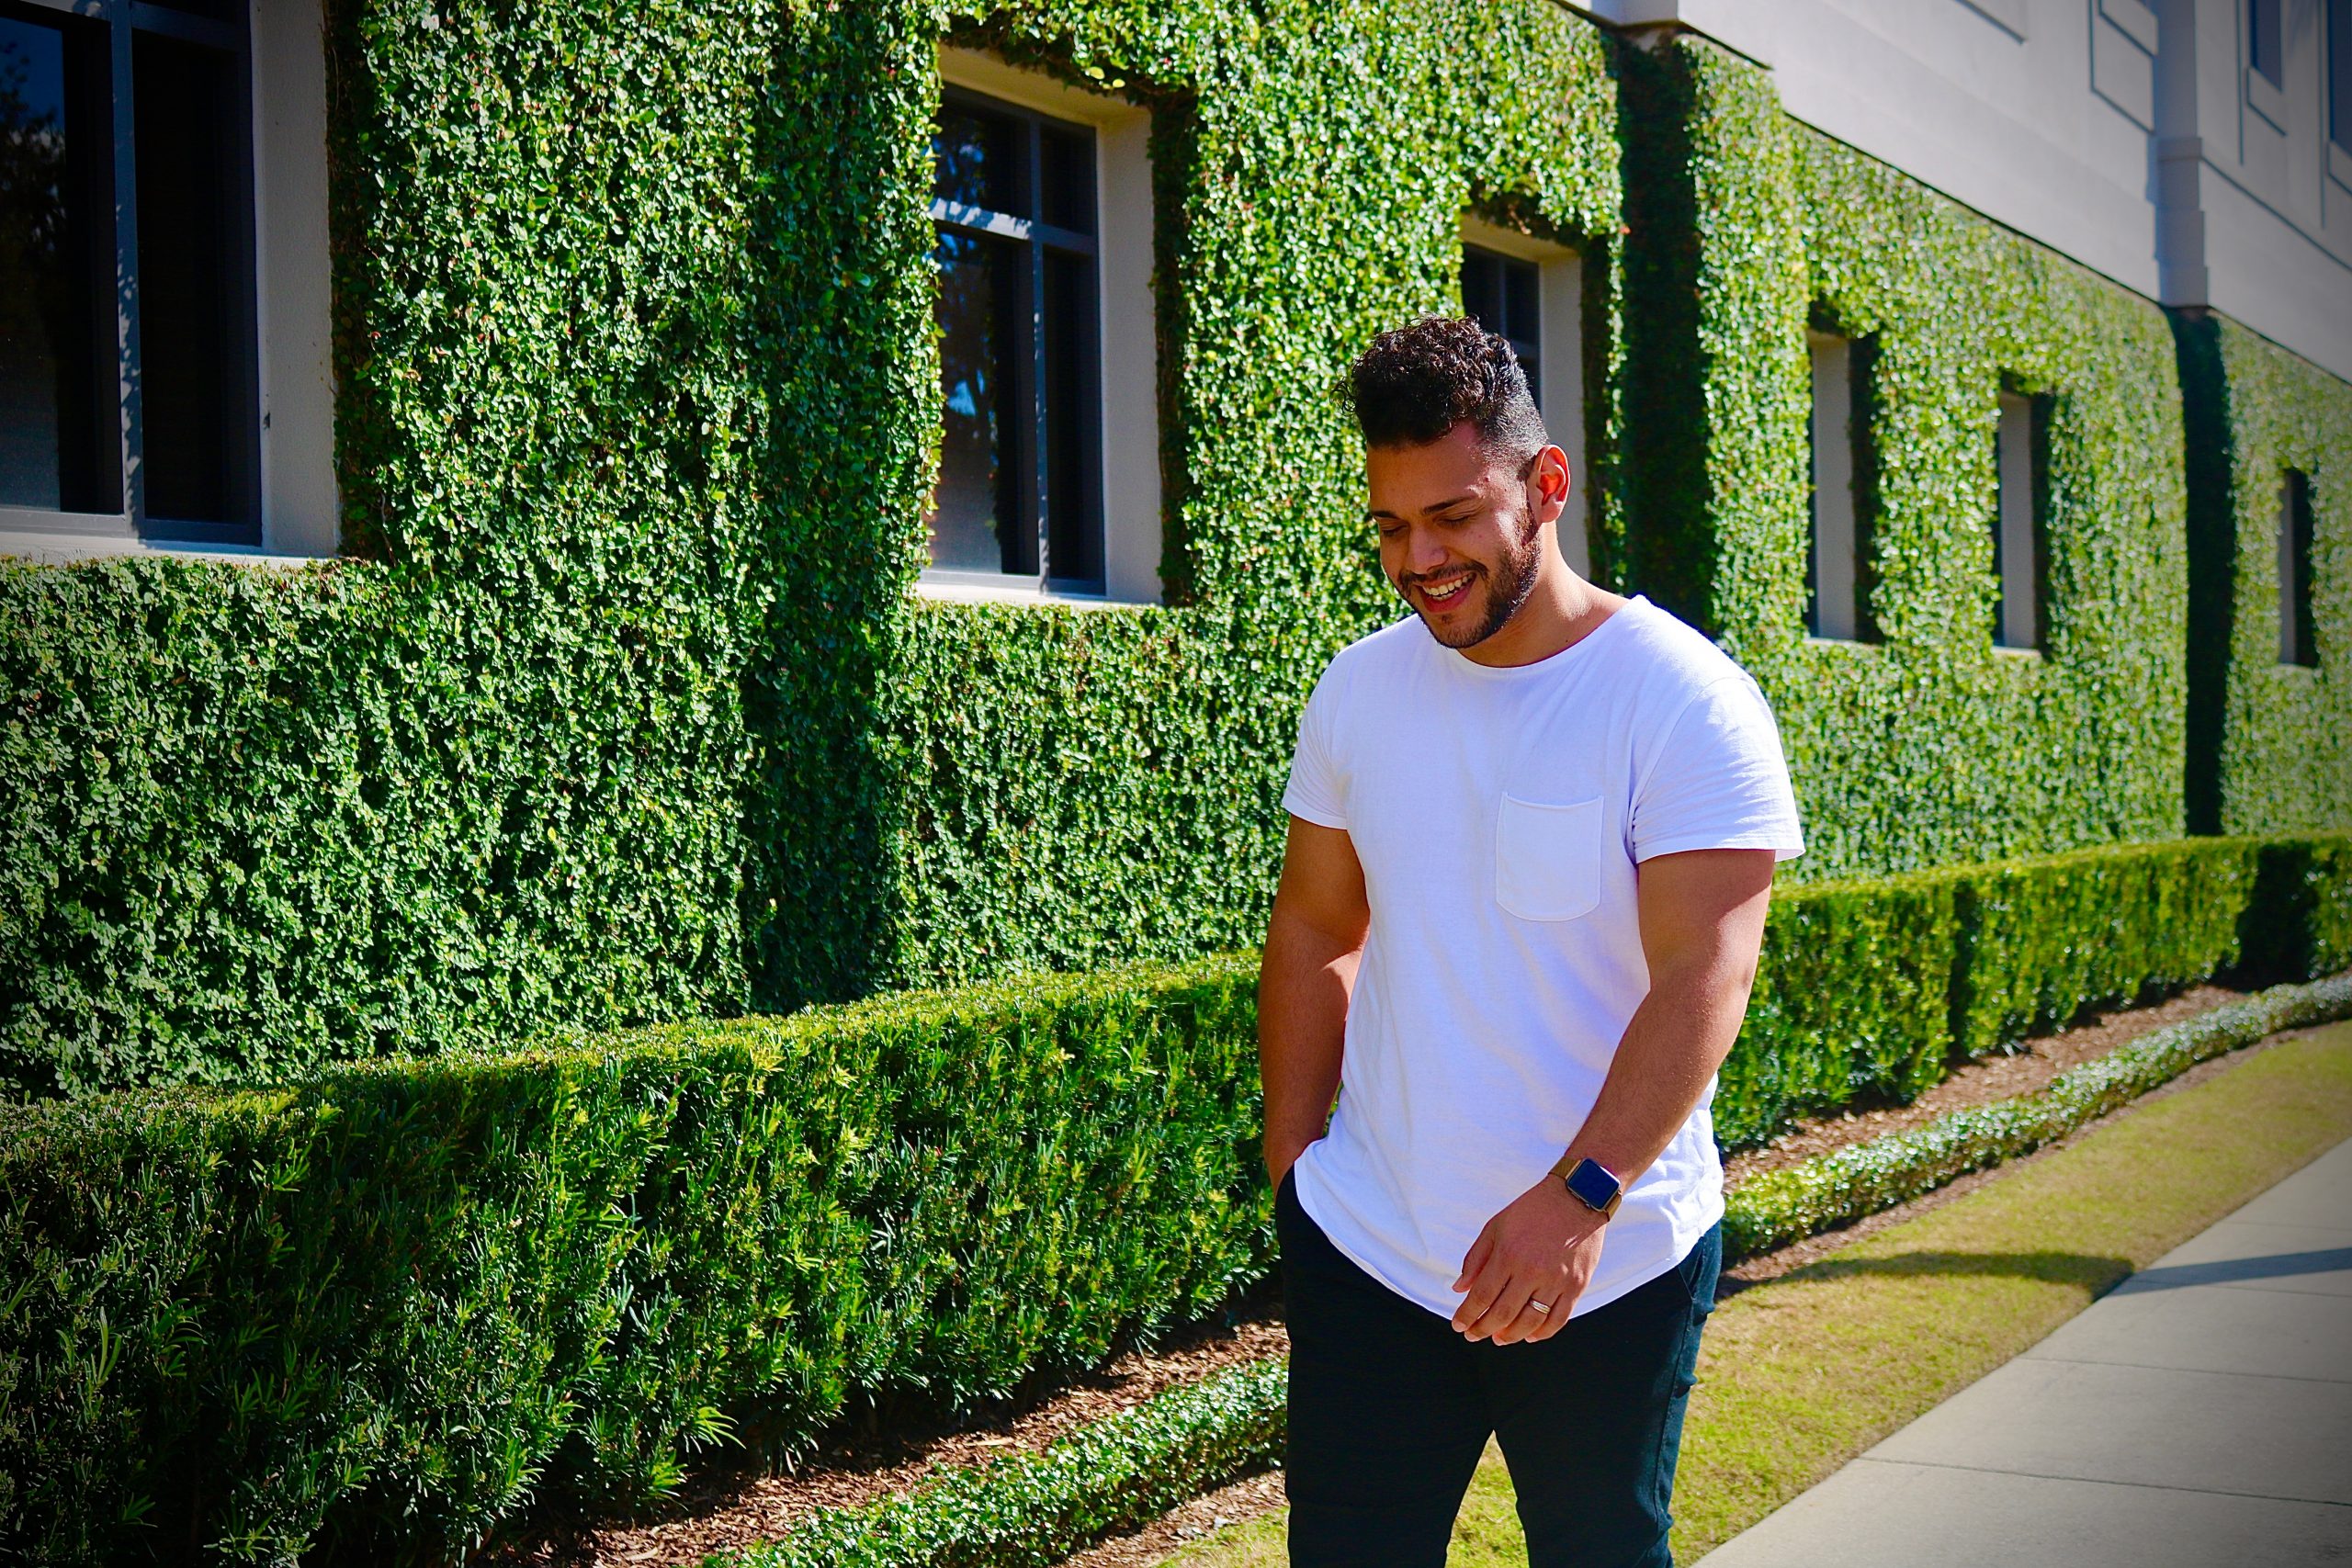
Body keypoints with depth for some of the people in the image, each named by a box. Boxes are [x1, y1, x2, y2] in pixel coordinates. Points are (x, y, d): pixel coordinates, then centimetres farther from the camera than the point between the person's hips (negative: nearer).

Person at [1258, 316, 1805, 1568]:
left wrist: (1581, 1196, -30)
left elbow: (1702, 981, -19)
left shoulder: (1686, 702, -11)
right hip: (1366, 1249, 4)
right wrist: (1290, 1161, 6)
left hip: (1612, 1267, -3)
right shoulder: (1357, 692, 4)